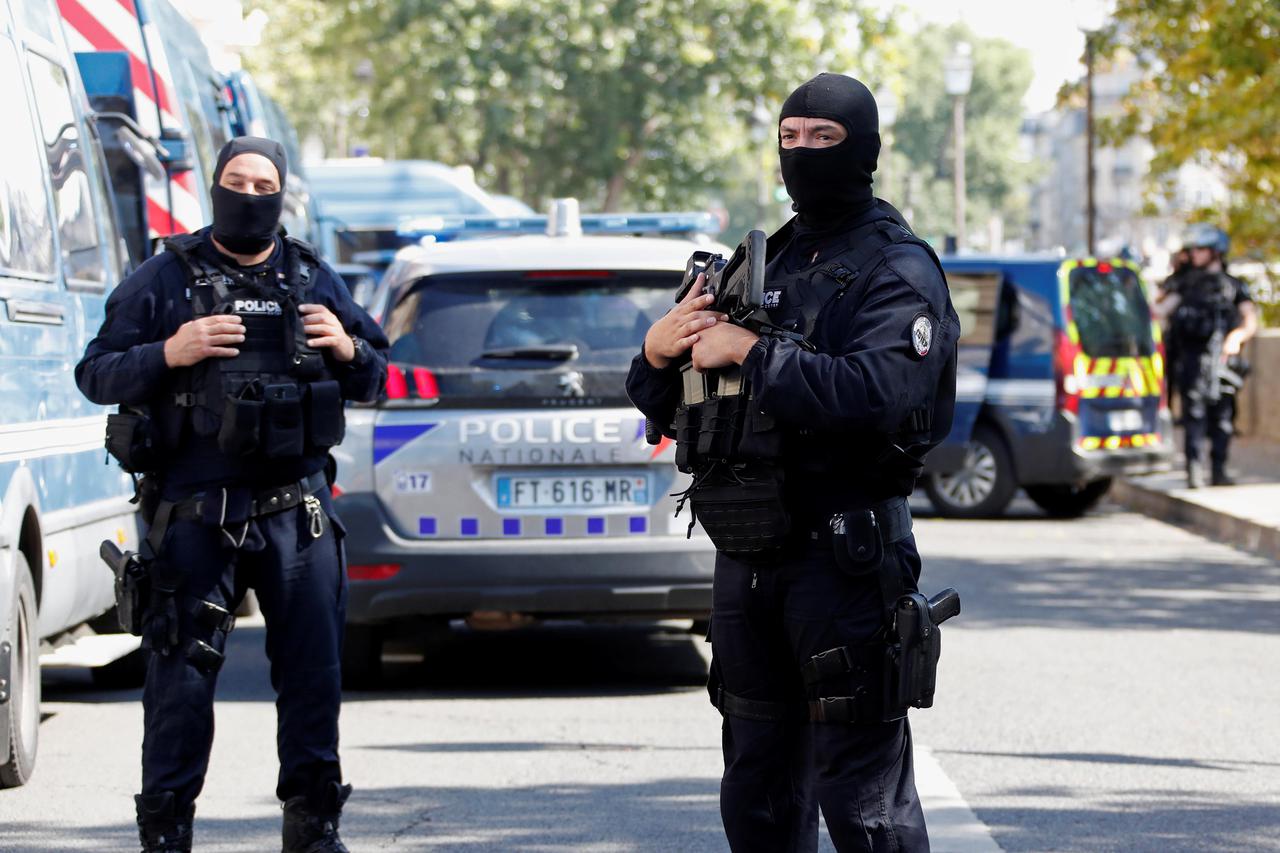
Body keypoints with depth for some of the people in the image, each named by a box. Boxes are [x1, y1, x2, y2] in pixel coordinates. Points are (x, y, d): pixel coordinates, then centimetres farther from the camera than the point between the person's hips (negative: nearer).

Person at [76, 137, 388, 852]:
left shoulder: (314, 279, 13)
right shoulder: (166, 278, 4)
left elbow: (375, 380, 19)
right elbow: (95, 375, 2)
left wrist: (348, 349, -3)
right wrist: (167, 354, -15)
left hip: (298, 510, 3)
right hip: (195, 515, -2)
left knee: (314, 670, 3)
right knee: (182, 675, -1)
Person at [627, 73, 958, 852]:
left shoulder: (897, 270, -5)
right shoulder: (766, 262, 17)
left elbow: (878, 393, -24)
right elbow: (671, 411, 19)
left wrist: (752, 353, -21)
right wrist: (659, 353, -4)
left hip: (843, 553, -8)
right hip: (746, 555, 8)